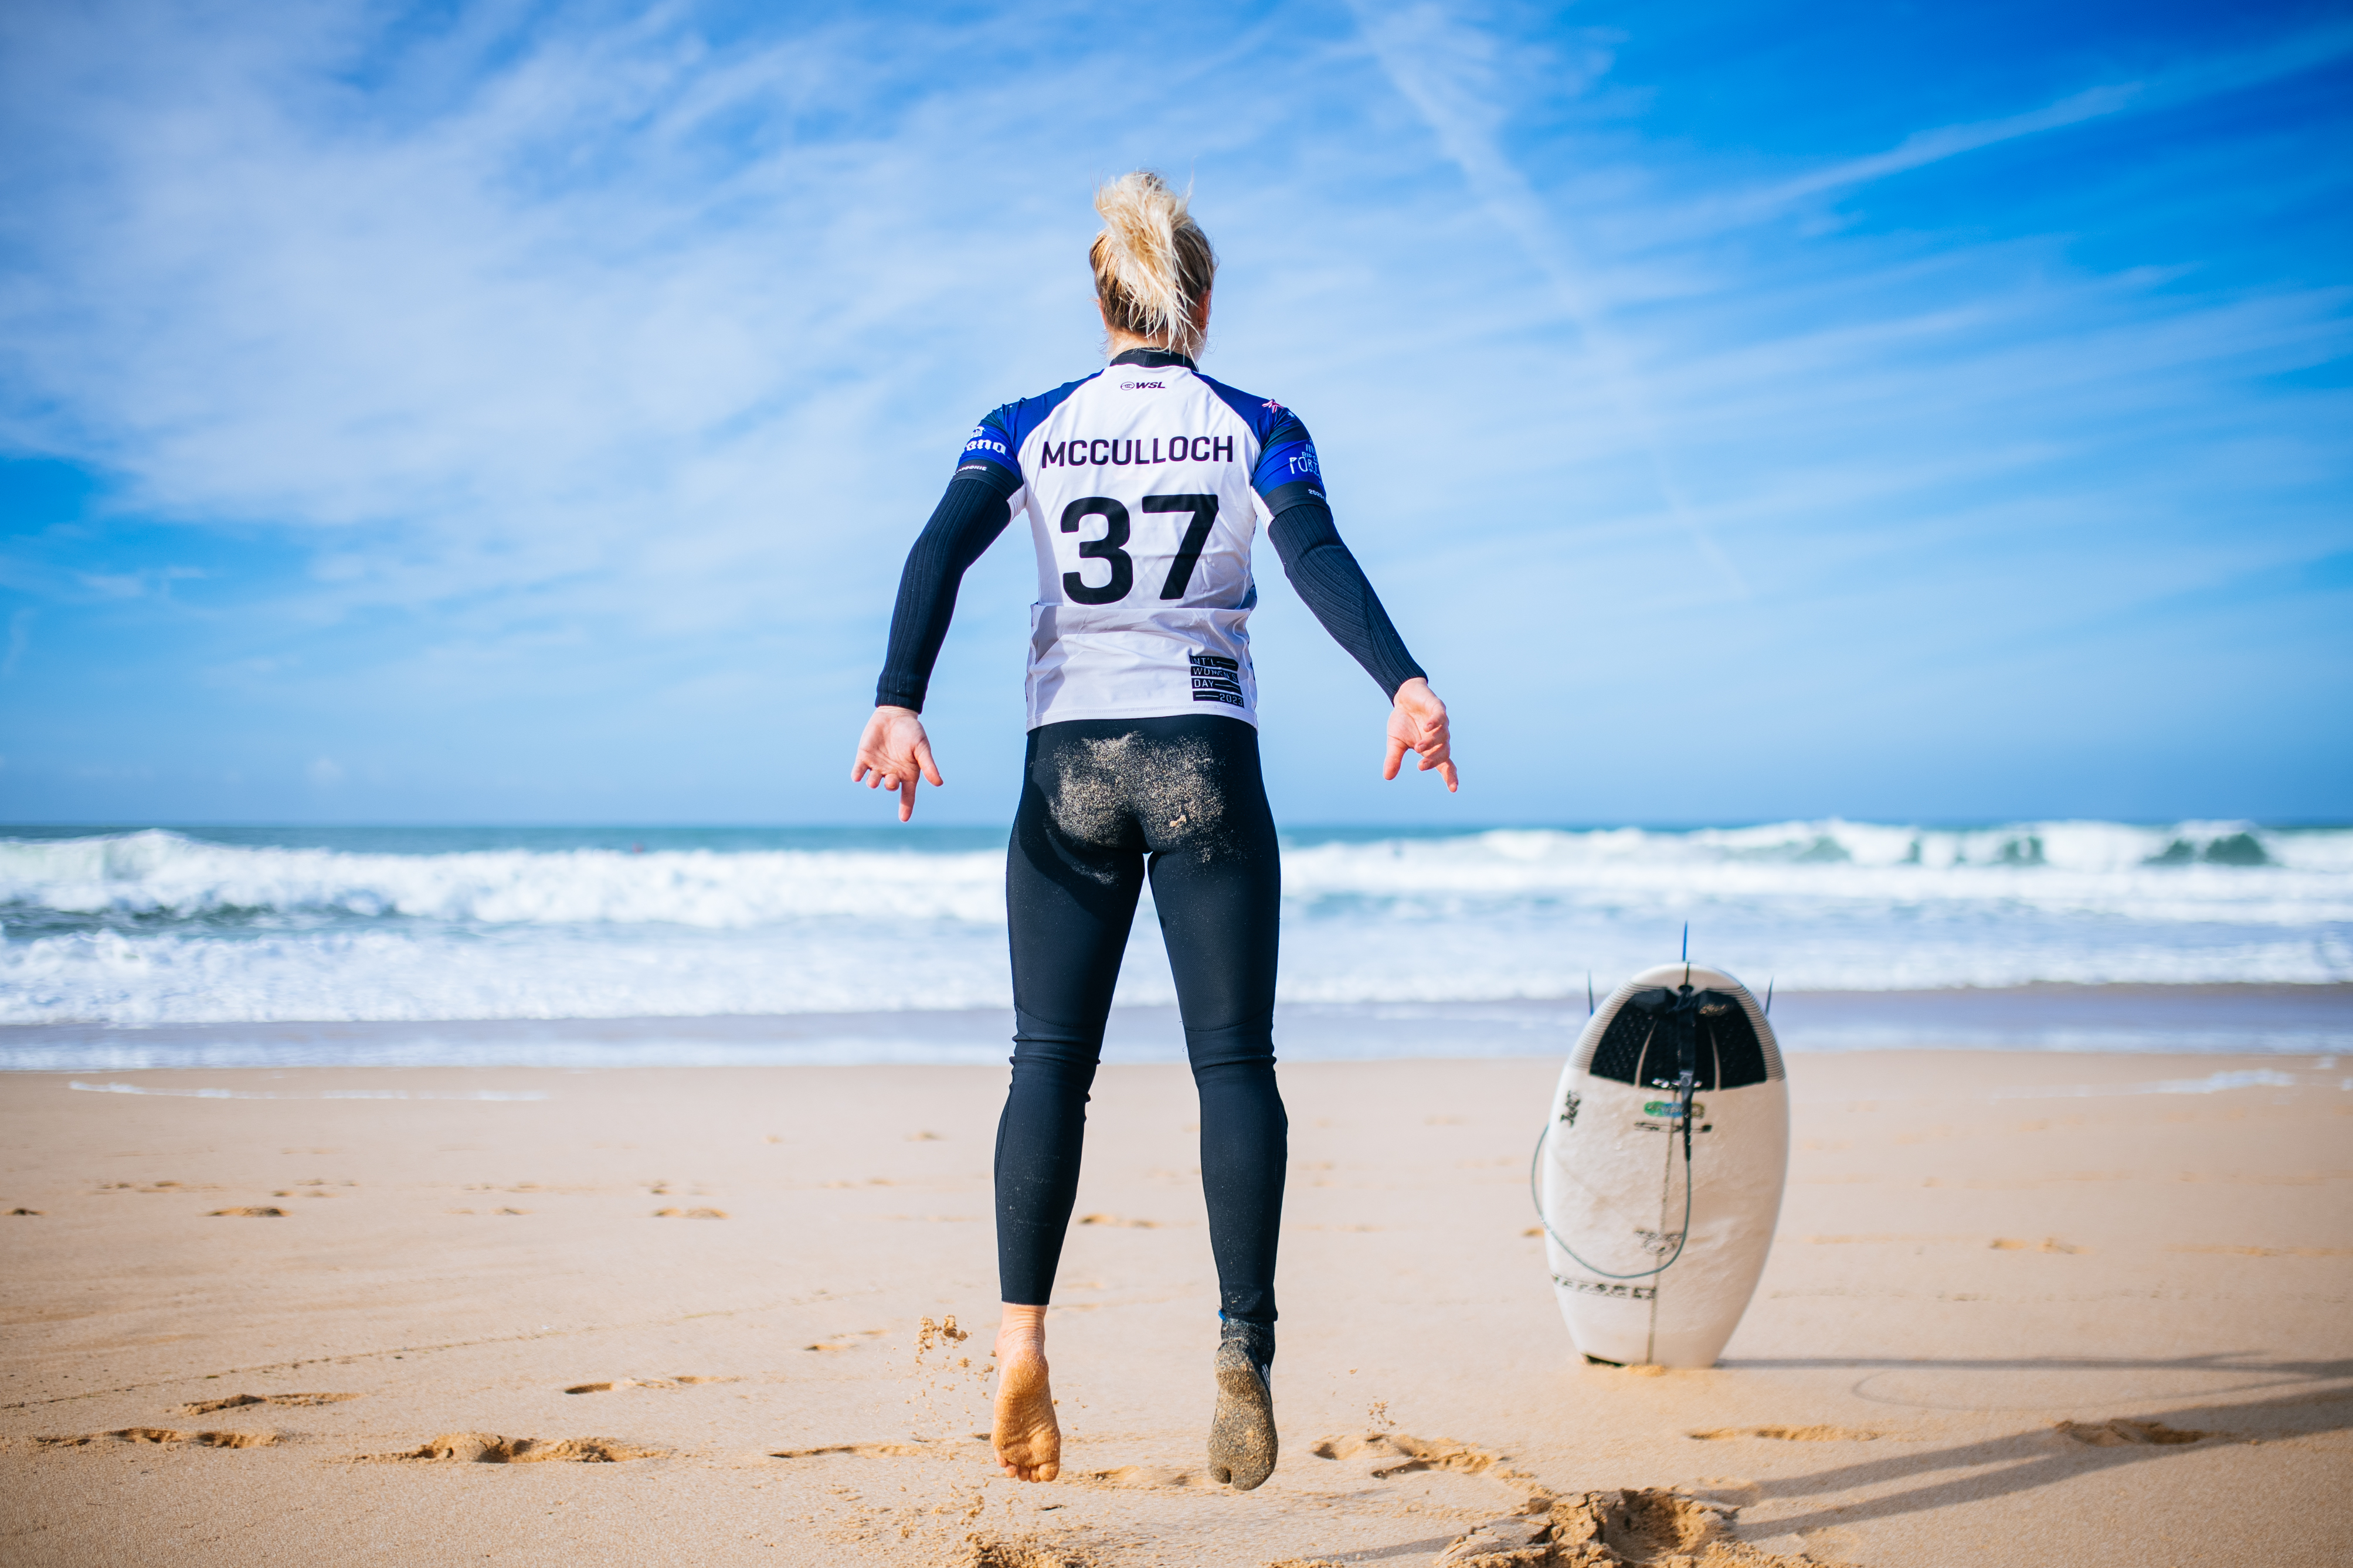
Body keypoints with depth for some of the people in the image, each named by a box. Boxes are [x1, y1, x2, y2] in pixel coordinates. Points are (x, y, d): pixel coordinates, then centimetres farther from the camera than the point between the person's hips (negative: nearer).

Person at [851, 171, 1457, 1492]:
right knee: (1233, 1059, 1)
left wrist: (899, 705, -15)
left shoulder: (1031, 429, 7)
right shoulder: (1257, 430, 4)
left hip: (1071, 762, 1)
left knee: (1051, 1059, 3)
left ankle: (1023, 1340, -13)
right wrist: (1406, 683, -23)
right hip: (1207, 761, -1)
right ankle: (1246, 1347, -12)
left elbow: (940, 555, -7)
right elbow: (1320, 558, -13)